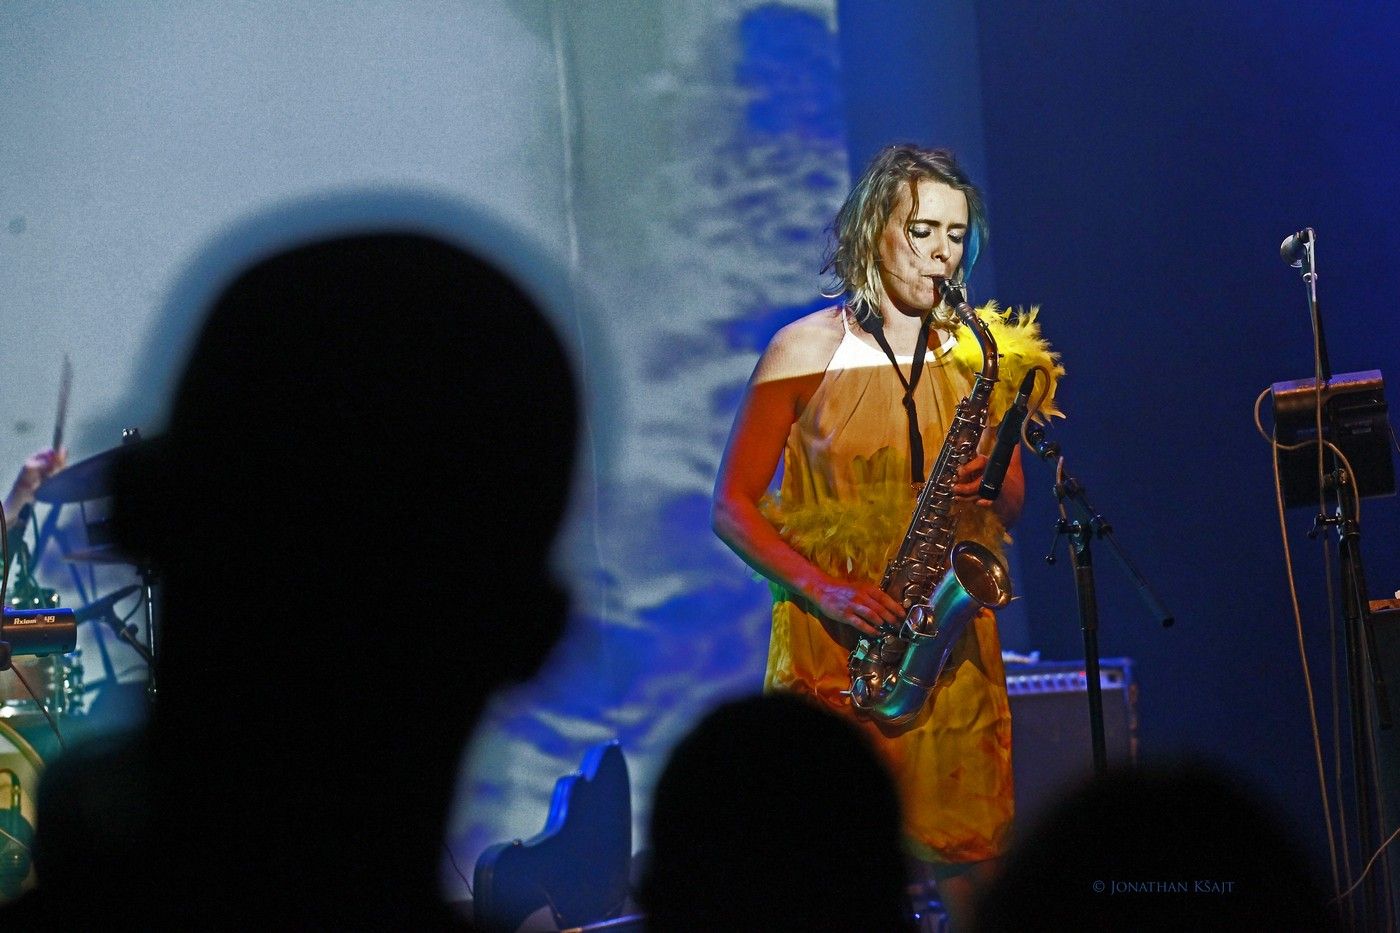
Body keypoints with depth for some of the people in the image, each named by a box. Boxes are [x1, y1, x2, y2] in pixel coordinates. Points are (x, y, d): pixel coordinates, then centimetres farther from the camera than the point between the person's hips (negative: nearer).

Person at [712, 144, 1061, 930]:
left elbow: (1014, 511, 17)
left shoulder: (979, 355, 12)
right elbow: (734, 506, 0)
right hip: (833, 642, -3)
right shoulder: (806, 349, 1)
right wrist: (819, 586, -14)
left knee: (972, 859, -2)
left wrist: (991, 483, -7)